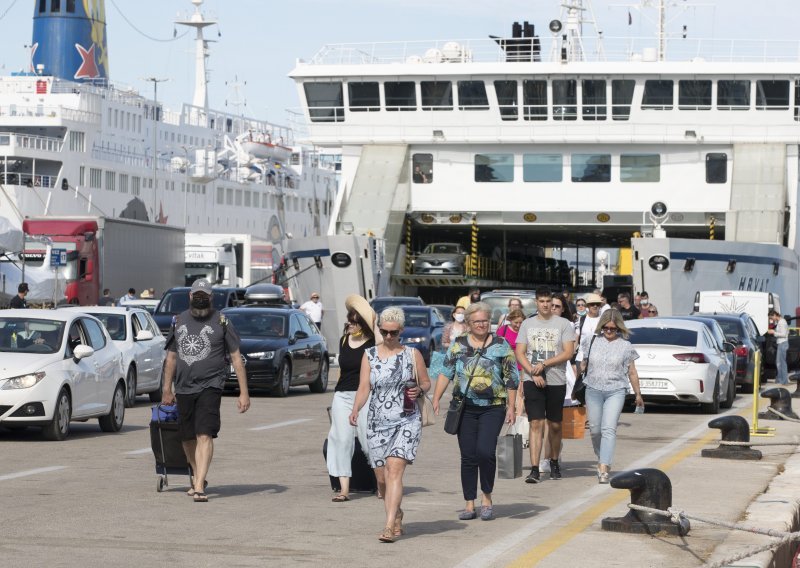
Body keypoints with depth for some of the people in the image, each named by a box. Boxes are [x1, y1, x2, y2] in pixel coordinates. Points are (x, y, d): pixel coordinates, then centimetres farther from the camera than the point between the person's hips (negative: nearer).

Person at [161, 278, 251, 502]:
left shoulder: (221, 322, 0)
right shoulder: (179, 321, 12)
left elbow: (236, 358, 0)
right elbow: (171, 357, 19)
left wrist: (244, 393, -5)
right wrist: (167, 389, 15)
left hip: (210, 386, -5)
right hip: (183, 388, 5)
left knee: (204, 435, -16)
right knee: (188, 438, 11)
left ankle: (199, 487, -22)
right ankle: (198, 478, 31)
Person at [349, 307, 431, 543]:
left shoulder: (412, 354, 5)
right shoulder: (370, 355, 7)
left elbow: (426, 382, 13)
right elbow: (364, 387, 0)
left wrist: (419, 390, -10)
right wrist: (355, 409, -18)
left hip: (406, 420, -3)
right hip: (377, 421, 3)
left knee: (394, 470, -17)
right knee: (381, 477, 5)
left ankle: (389, 527, -22)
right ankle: (397, 515, 31)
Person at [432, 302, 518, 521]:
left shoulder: (501, 345, 2)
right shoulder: (458, 345, 7)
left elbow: (511, 379, 3)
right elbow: (446, 373, 9)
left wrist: (511, 407, -1)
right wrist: (436, 398, 0)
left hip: (493, 408, -2)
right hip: (465, 408, 2)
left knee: (485, 451, -16)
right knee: (468, 456, 3)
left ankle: (487, 497, 4)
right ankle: (469, 504, 10)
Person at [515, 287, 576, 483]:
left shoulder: (563, 324, 2)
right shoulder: (527, 324, 9)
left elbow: (568, 353, -6)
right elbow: (519, 353, 5)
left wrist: (544, 364, -13)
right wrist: (533, 373, -9)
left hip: (556, 382, 0)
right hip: (532, 381, 0)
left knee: (555, 425, 10)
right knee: (536, 424, -9)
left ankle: (554, 462, 31)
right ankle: (534, 469, -13)